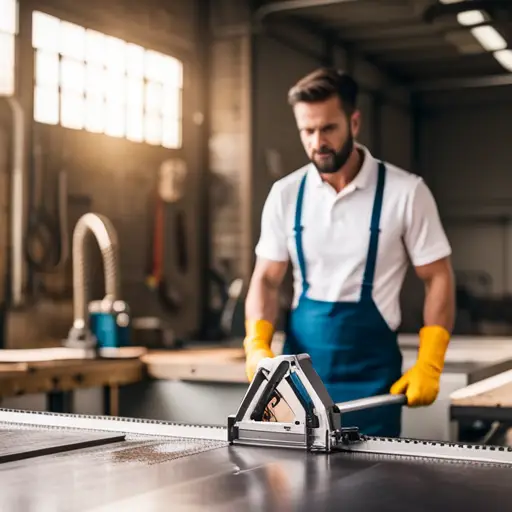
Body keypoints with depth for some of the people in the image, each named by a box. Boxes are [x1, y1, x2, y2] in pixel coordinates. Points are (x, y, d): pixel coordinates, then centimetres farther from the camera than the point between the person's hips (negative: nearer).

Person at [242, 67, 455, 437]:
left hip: (369, 369, -3)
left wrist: (428, 365, -10)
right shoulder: (285, 194, 2)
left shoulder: (405, 192, -7)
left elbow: (438, 279, -3)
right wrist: (257, 346, -11)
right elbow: (267, 279, 6)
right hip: (299, 364, 3)